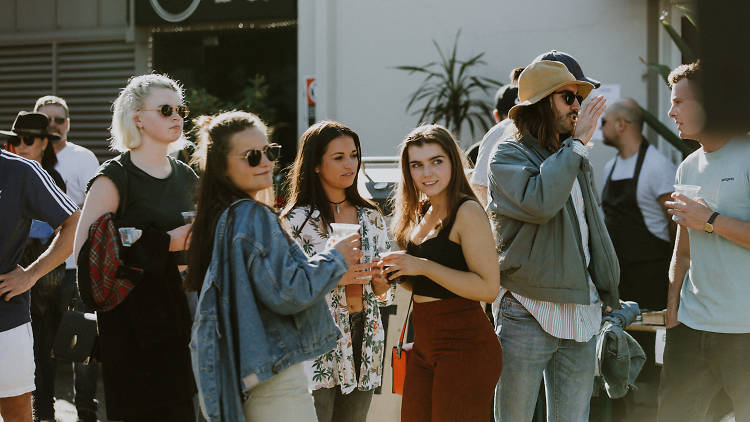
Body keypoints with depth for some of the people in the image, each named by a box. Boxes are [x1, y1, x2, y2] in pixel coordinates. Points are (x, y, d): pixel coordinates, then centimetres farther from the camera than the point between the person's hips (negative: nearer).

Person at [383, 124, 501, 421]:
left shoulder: (467, 212, -12)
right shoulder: (421, 213, 13)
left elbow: (488, 288, -20)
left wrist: (424, 266, -20)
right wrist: (399, 273, 3)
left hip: (464, 347, -8)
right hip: (424, 347, 8)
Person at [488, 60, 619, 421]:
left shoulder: (576, 160, 18)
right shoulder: (509, 155, -4)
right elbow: (538, 202, -24)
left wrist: (606, 296, 21)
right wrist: (577, 143, -15)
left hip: (581, 314, 6)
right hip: (529, 314, -6)